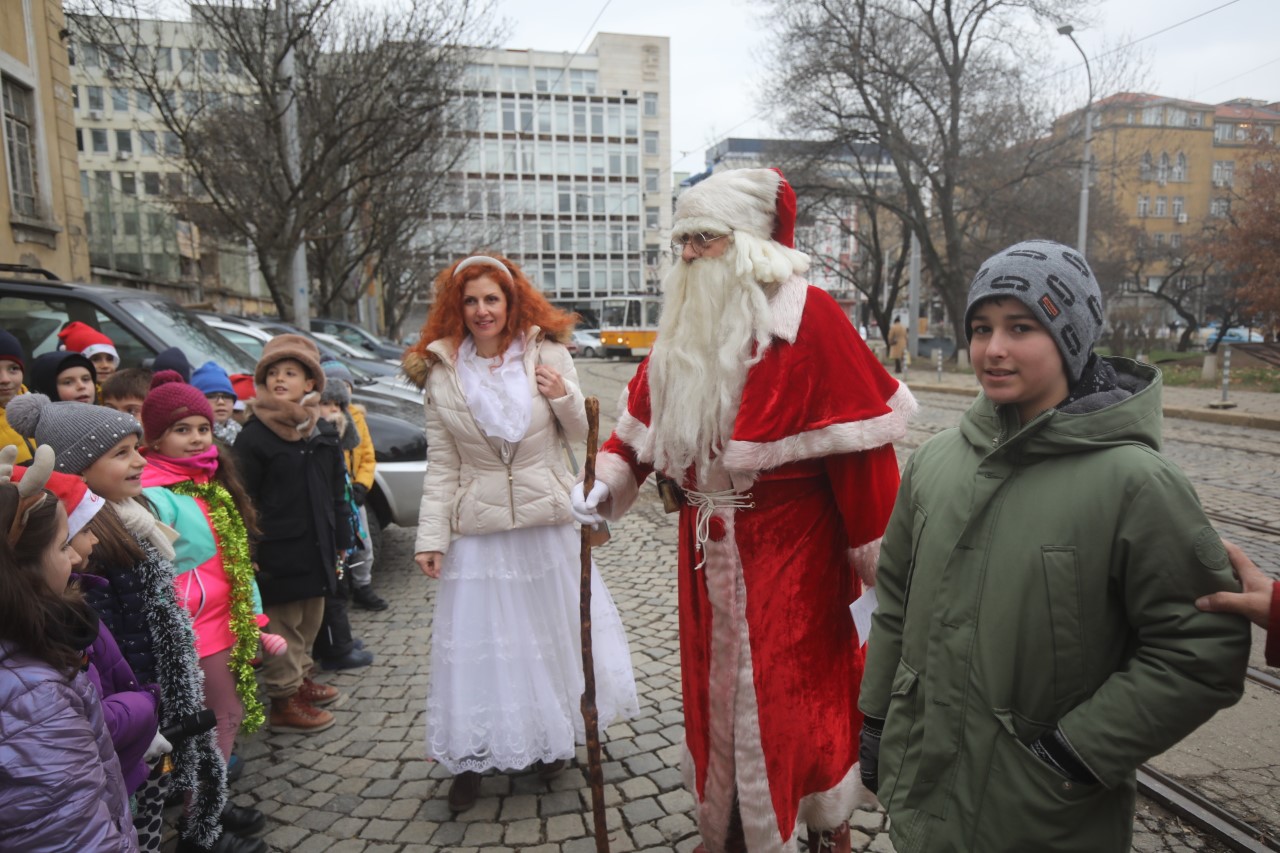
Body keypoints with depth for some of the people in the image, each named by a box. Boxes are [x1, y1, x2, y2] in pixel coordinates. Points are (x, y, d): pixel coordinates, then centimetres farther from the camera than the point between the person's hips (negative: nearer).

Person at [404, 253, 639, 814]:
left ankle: (551, 739, 37)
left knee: (554, 629, 14)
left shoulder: (549, 356, -3)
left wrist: (564, 397, -16)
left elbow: (582, 436, 3)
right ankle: (470, 760, 26)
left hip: (548, 522, 1)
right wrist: (431, 537, -4)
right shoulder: (442, 374, -1)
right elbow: (441, 467, 0)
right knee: (476, 644, 7)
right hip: (478, 530, 0)